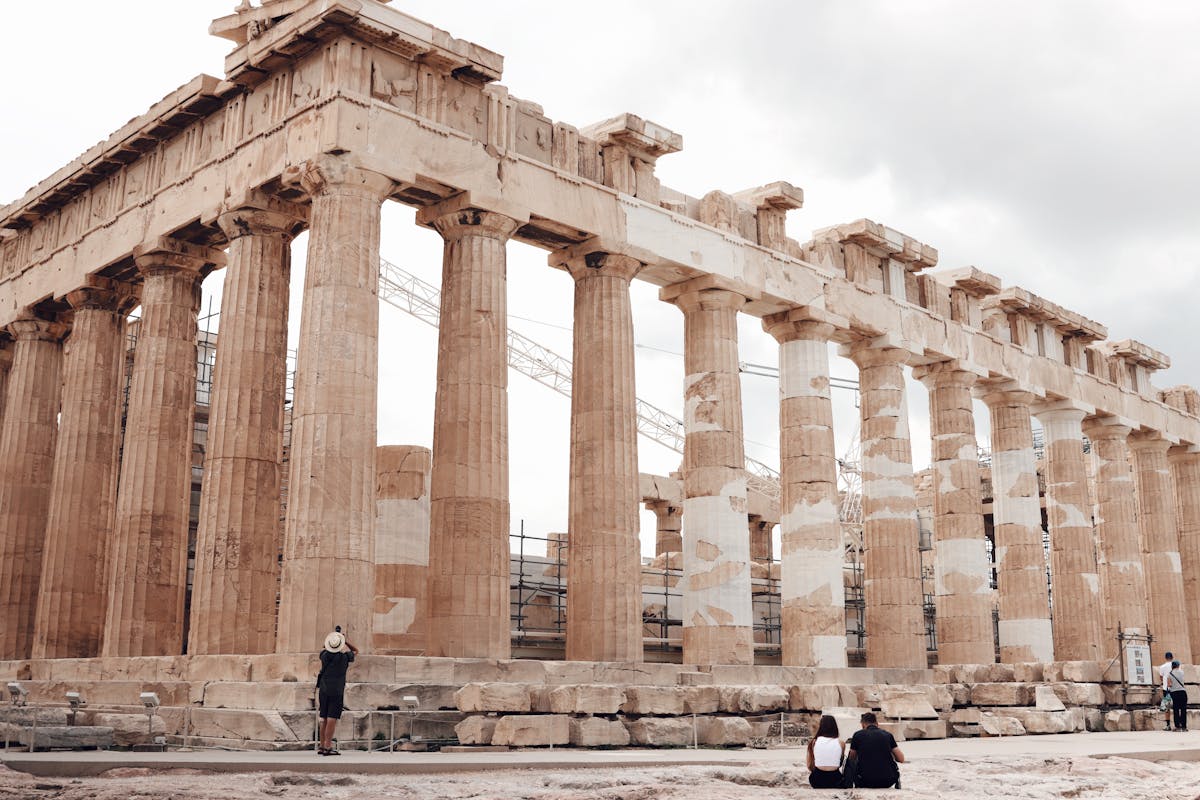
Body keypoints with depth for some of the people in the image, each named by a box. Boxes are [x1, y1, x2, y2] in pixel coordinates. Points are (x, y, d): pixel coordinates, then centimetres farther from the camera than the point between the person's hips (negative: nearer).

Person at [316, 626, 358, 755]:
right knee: (332, 719, -7)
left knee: (323, 719, 11)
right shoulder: (344, 657, -9)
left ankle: (321, 746, 15)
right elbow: (355, 651, 12)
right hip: (336, 691, -5)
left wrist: (333, 636, 28)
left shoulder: (324, 655, 0)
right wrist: (345, 639, 13)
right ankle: (328, 747, -11)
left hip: (323, 690, 5)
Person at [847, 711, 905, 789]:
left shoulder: (858, 735, 4)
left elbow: (851, 758, 17)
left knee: (850, 762, 26)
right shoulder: (887, 735, 7)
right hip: (887, 782, 2)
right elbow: (901, 759, 9)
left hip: (865, 782, -2)